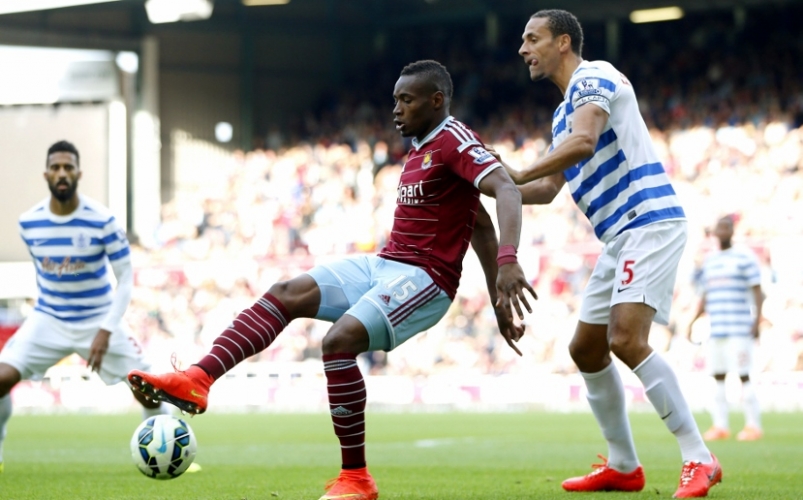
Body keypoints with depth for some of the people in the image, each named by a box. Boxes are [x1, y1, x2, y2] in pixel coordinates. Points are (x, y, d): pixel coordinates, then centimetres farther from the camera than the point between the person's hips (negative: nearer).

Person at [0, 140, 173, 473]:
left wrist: (106, 330, -20)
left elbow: (126, 278, -12)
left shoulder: (102, 221, -17)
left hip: (98, 320, -2)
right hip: (48, 320, 2)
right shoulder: (28, 222, -7)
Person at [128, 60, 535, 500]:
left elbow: (506, 190, -27)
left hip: (425, 279, -9)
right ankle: (197, 381, -20)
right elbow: (479, 224, 23)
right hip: (383, 265, 9)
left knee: (339, 339, -28)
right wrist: (497, 303, 22)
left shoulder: (454, 142, -11)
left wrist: (508, 262, -43)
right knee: (286, 294, -6)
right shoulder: (420, 149, 18)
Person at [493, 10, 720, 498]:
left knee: (626, 338, -23)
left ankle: (699, 460, -20)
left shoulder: (593, 77, -7)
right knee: (586, 349, 11)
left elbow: (584, 142, -25)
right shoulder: (566, 111, 23)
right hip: (621, 237, 11)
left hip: (650, 222, -11)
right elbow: (549, 188, 25)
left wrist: (520, 173, -23)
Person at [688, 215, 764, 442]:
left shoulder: (745, 257, 0)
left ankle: (753, 425, -6)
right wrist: (693, 321, 18)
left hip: (739, 329, -6)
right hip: (715, 329, 6)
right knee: (718, 376, 4)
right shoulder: (709, 261, 18)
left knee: (743, 376, -10)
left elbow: (757, 290, -3)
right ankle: (720, 425, 8)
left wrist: (757, 319, -12)